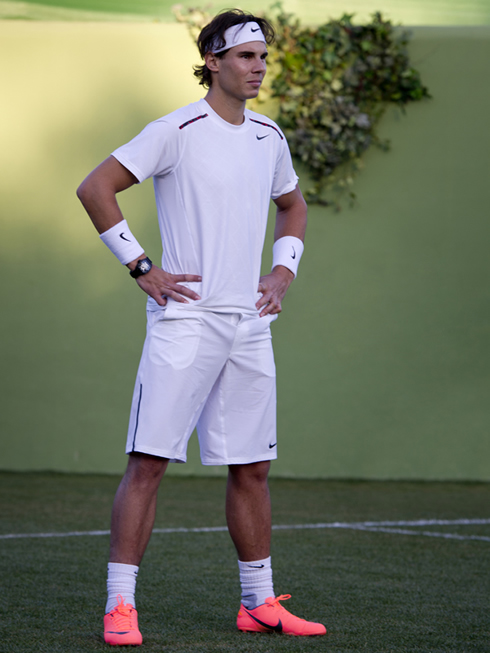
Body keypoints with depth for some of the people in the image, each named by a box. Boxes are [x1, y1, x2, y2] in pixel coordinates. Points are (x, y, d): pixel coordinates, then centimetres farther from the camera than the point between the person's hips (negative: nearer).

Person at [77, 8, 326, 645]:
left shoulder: (269, 136, 12)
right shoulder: (177, 130, -8)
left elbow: (292, 205, 30)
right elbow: (94, 188, -9)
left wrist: (284, 270, 14)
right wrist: (141, 266, -10)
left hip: (250, 324, 6)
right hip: (185, 318, -6)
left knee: (251, 468, 10)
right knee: (148, 461, -10)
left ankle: (259, 603, 20)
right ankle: (120, 605, -6)